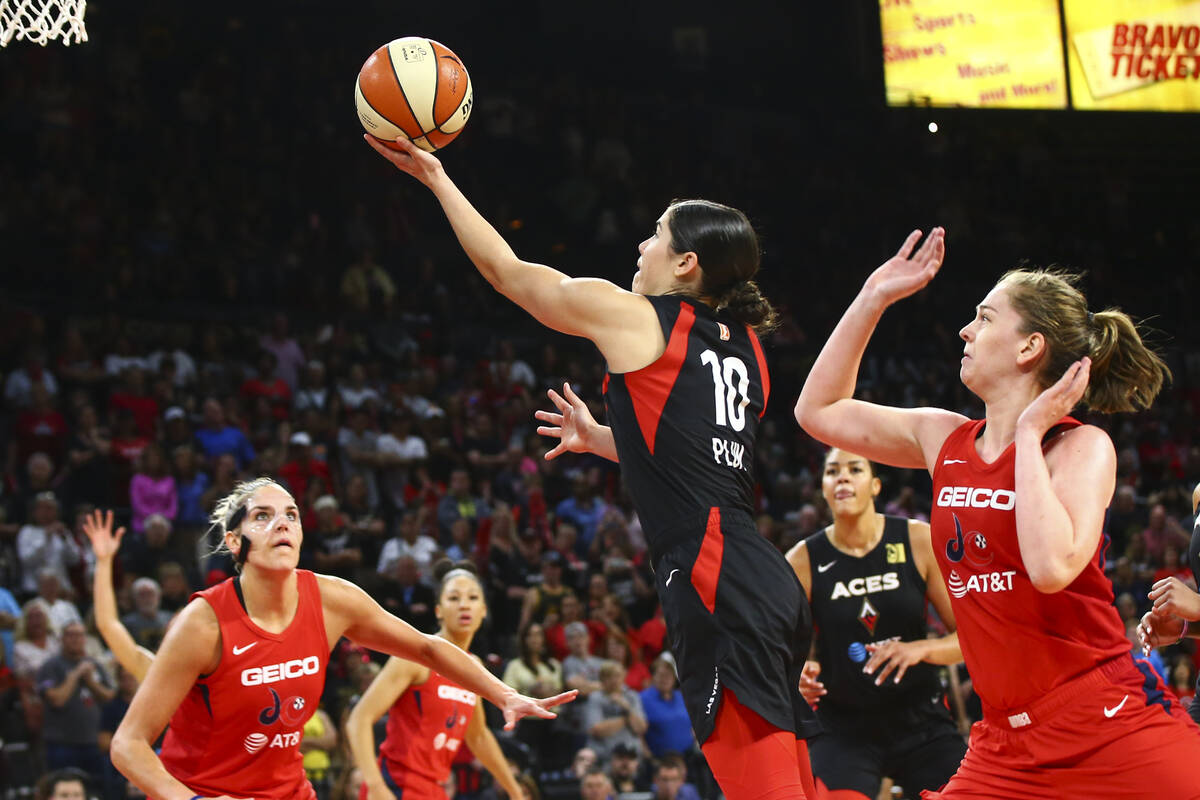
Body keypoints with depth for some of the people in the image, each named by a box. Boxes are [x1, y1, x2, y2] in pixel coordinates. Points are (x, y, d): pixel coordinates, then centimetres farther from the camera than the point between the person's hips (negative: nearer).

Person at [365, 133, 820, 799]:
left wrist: (436, 178, 23)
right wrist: (600, 439, 47)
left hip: (716, 590, -8)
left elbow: (506, 270, 12)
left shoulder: (632, 317, 0)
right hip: (771, 590, 8)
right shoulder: (743, 347, 20)